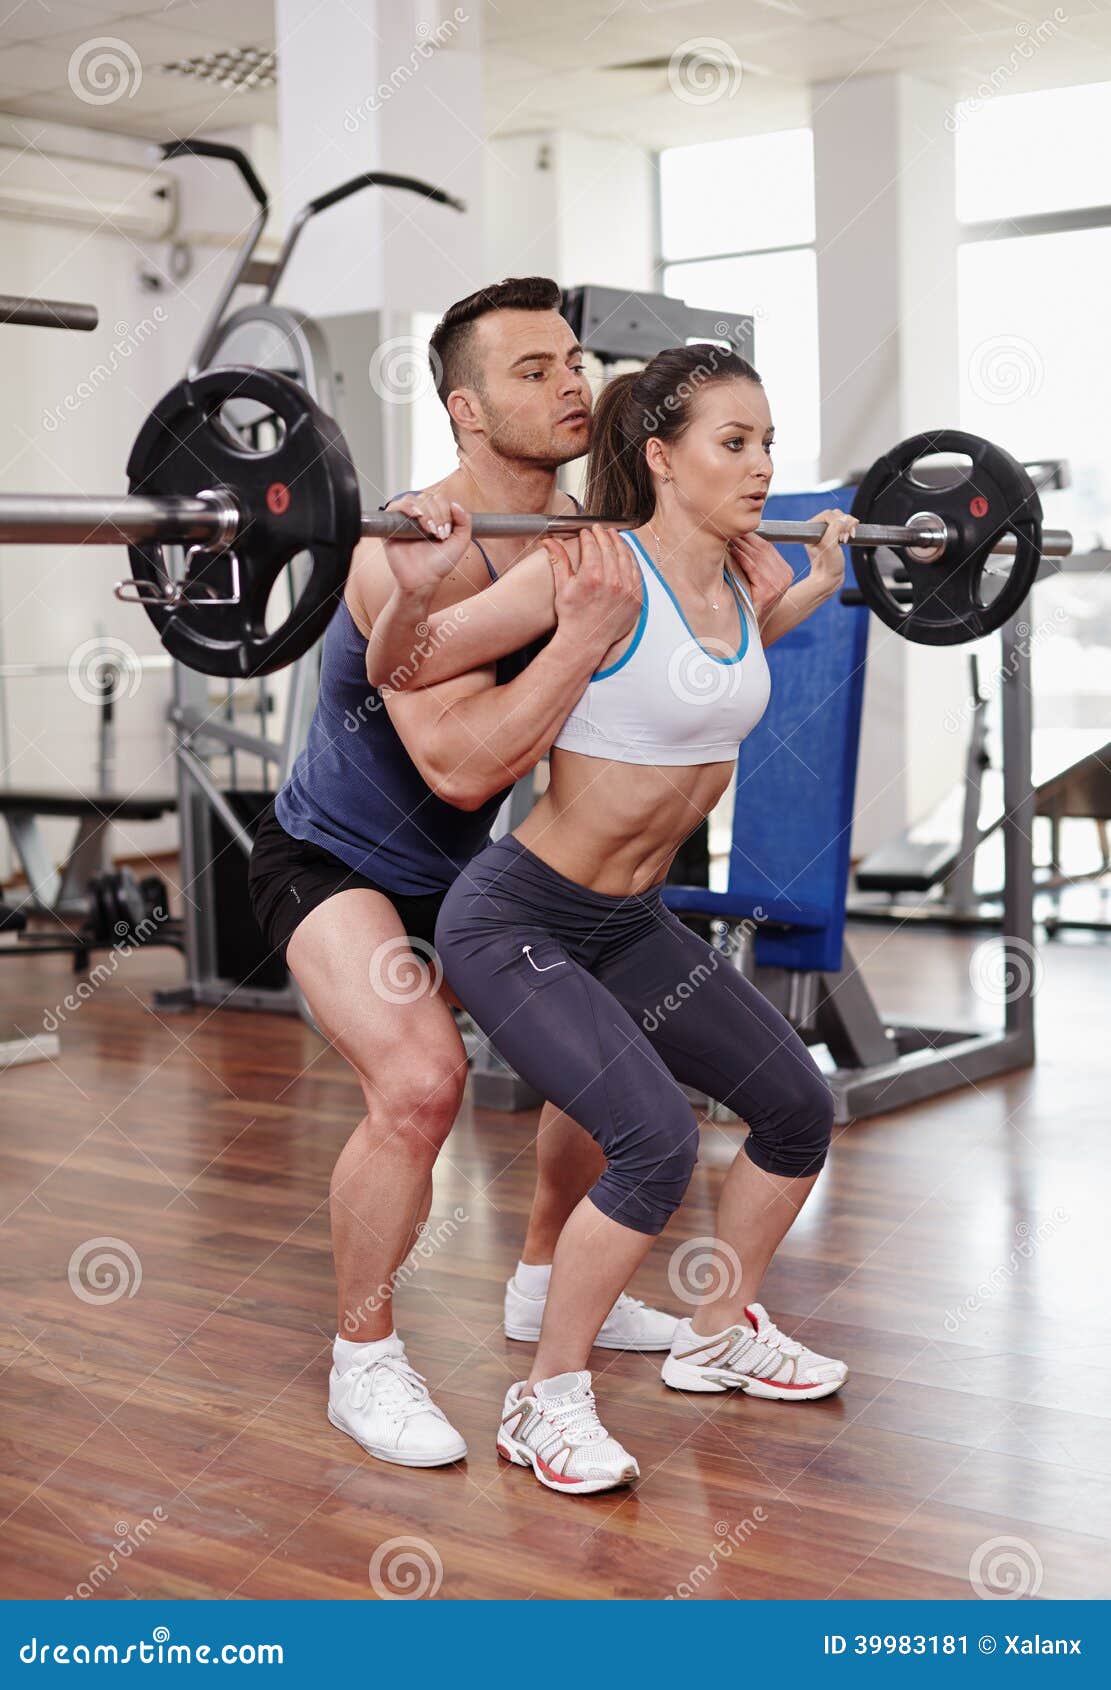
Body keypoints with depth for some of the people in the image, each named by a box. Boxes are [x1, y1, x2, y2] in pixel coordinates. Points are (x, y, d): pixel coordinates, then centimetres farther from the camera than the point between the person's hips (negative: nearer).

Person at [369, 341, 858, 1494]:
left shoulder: (744, 572, 1)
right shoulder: (596, 567, -21)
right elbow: (402, 672, -20)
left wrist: (826, 572, 24)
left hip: (631, 922, 8)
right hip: (517, 921, -8)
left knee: (798, 1110, 10)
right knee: (657, 1143, -22)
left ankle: (721, 1334, 34)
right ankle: (546, 1405, -1)